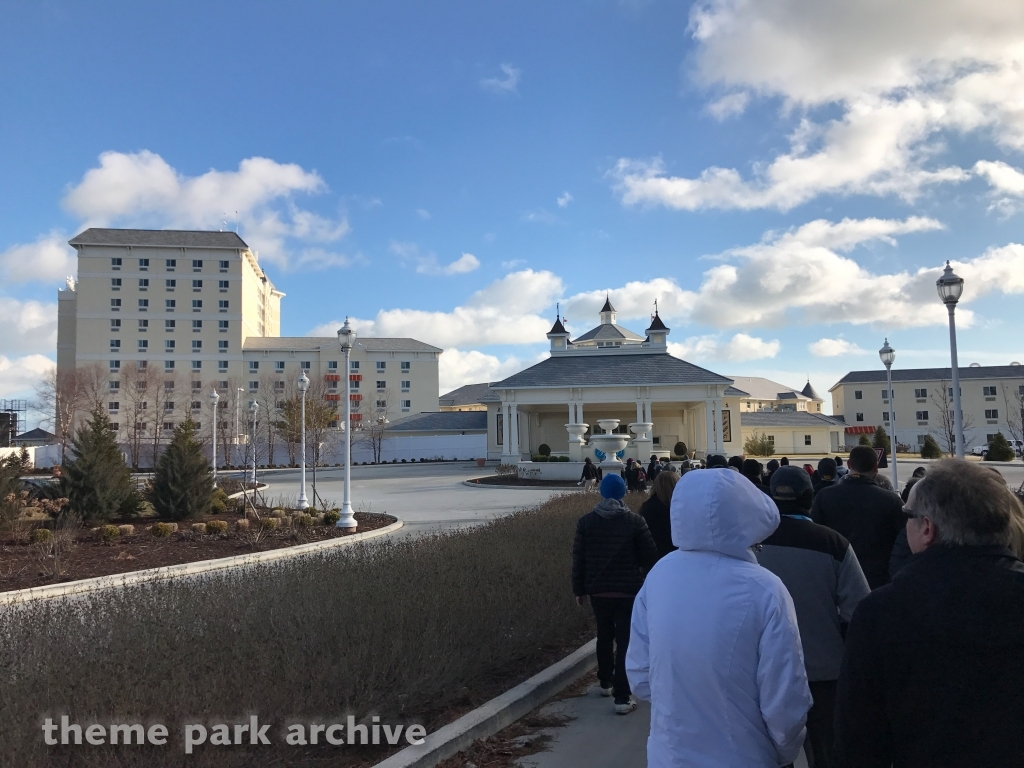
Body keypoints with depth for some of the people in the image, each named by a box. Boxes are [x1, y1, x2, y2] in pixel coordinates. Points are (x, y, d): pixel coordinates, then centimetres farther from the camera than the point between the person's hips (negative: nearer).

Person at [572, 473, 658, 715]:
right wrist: (645, 579, 15)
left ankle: (605, 683, 35)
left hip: (598, 590, 3)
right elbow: (650, 556, -5)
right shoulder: (635, 521, -8)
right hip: (628, 591, -3)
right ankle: (622, 697, -1)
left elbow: (578, 558, 0)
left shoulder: (586, 521, -2)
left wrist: (579, 589, 8)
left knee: (604, 636, 21)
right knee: (625, 642, 1)